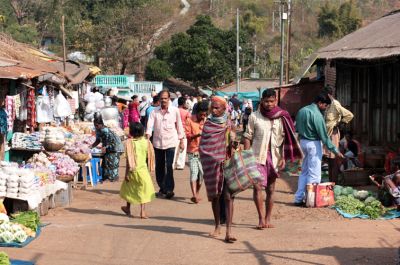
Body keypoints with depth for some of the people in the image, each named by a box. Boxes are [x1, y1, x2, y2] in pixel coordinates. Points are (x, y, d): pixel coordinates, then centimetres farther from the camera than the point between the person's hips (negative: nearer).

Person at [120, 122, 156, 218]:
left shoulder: (130, 142, -13)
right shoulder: (146, 142, -4)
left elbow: (128, 159, -14)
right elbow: (149, 157, 3)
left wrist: (127, 173, -9)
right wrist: (149, 168, 17)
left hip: (133, 170, -1)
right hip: (143, 169, 1)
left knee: (129, 189, 19)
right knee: (143, 190, 7)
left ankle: (128, 209, 33)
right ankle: (142, 211, 0)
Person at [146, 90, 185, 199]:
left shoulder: (175, 110, -1)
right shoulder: (155, 111, 2)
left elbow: (179, 126, 6)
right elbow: (150, 125, -6)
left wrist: (181, 141, 7)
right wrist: (147, 138, -20)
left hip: (170, 142, -3)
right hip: (158, 142, 3)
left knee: (169, 166, -11)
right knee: (159, 167, 10)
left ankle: (169, 189, -5)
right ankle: (162, 188, 24)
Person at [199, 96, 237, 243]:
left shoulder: (229, 125, 5)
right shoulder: (207, 124, 5)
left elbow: (233, 143, 3)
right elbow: (202, 145, 4)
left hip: (226, 163, -1)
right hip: (211, 164, 1)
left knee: (228, 196, -9)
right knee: (214, 195, 10)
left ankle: (229, 230, -12)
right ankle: (217, 226, 25)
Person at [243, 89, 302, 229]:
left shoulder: (281, 117, 5)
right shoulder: (254, 116, 1)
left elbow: (285, 139, 7)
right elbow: (248, 137, 2)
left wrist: (283, 158, 0)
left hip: (274, 157, 2)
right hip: (257, 156, -2)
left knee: (270, 189, 7)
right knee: (257, 186, -12)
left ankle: (268, 219, 16)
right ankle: (261, 218, -6)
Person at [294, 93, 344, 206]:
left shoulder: (302, 110, 7)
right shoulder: (317, 115, -18)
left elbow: (297, 128, 14)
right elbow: (323, 135, -18)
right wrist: (335, 150, -13)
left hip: (302, 142, 8)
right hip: (313, 143, -8)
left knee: (304, 171, 15)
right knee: (314, 174, -1)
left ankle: (299, 198, 14)